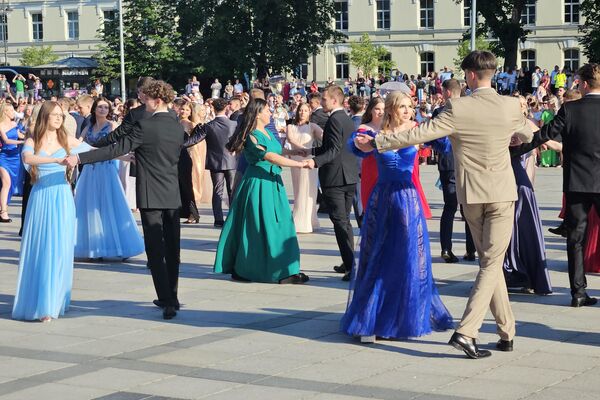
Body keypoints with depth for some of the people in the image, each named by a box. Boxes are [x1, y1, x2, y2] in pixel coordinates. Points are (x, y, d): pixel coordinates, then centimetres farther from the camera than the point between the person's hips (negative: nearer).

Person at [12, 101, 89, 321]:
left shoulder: (67, 140, 7)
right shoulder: (33, 142, 1)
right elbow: (27, 158, -20)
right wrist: (56, 160, -31)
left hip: (61, 200, 1)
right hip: (40, 199, -1)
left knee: (58, 250, -2)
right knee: (36, 250, 0)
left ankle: (51, 304, 3)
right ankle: (35, 301, 9)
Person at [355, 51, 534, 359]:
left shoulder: (458, 109, -11)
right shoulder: (510, 107, -5)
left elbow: (419, 134, -12)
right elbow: (528, 136, 14)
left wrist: (376, 143, -3)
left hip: (471, 195, 1)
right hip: (502, 194, -1)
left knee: (489, 261, 14)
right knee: (492, 264, 0)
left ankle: (506, 331, 19)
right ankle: (466, 331, -13)